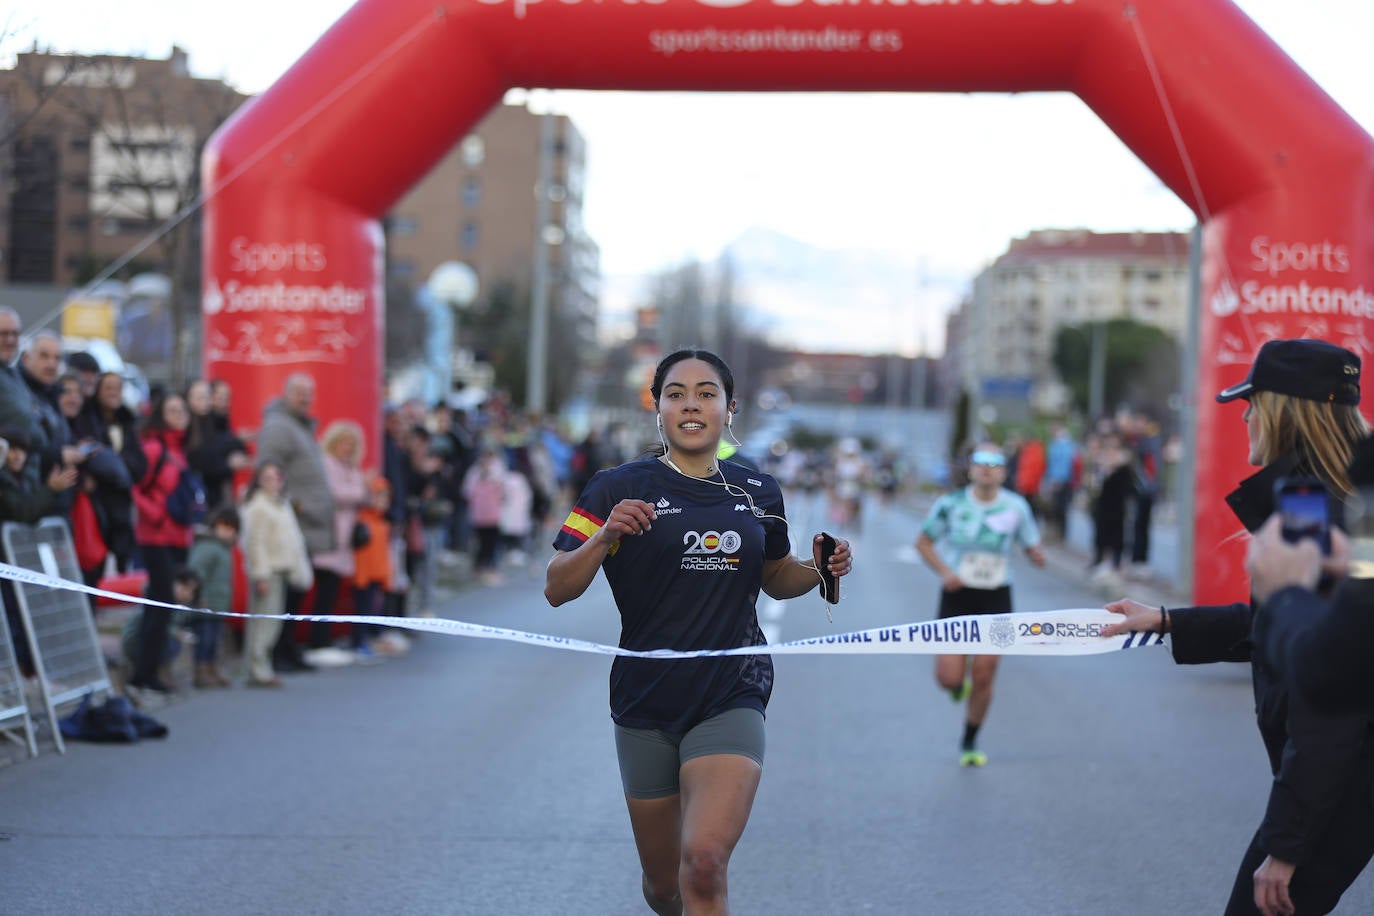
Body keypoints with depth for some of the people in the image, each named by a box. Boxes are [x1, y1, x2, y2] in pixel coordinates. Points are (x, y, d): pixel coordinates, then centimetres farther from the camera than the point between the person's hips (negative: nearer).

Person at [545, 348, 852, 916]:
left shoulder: (758, 492, 7)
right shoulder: (619, 488, -3)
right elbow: (556, 589, -7)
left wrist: (821, 568, 2)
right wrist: (605, 537, -25)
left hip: (732, 698, 0)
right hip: (645, 703, 0)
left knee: (704, 865, -22)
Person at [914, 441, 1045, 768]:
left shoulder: (1016, 506, -3)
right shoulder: (951, 504, -6)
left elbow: (1033, 549, 5)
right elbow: (923, 542, 4)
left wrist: (1037, 555, -20)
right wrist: (944, 571, -12)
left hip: (995, 599, 1)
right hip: (957, 595, -1)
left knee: (983, 678, 0)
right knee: (948, 678, -8)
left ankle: (970, 743, 20)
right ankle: (960, 684, 31)